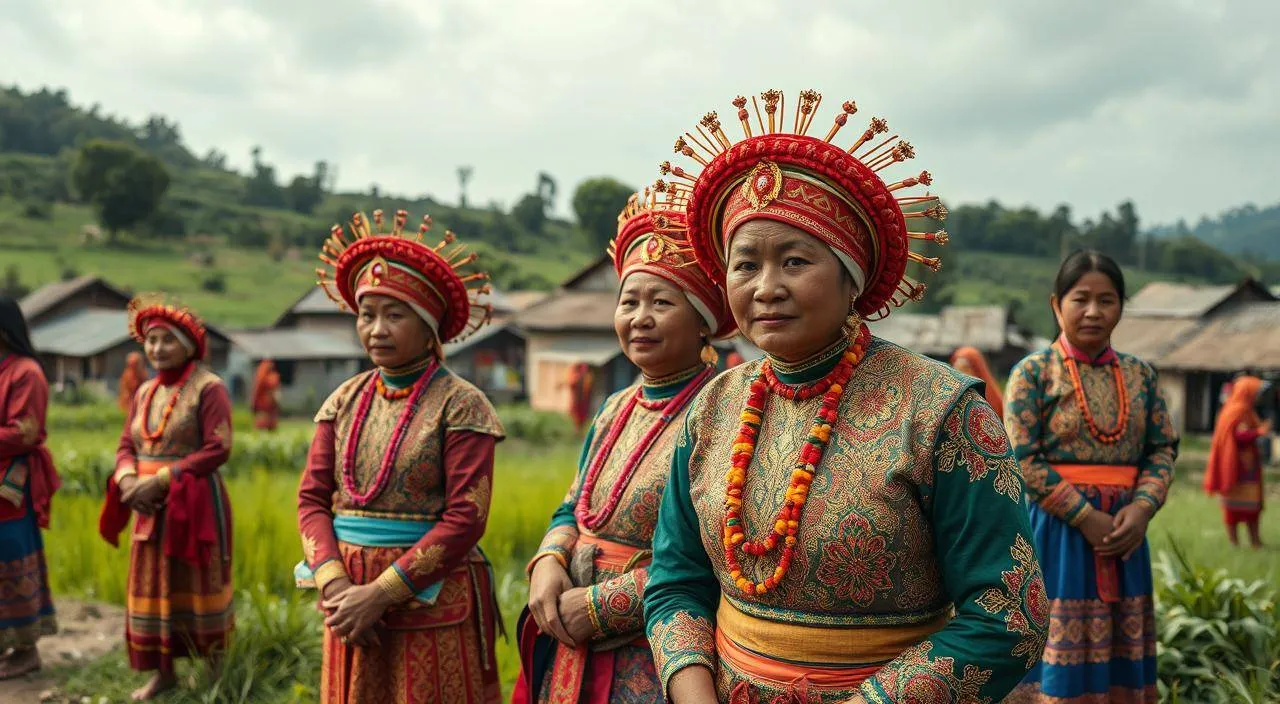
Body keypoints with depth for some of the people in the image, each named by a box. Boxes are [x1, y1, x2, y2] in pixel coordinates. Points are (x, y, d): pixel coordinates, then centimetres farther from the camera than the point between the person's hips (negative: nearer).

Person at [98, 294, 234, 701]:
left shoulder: (208, 388, -10)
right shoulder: (145, 391, 12)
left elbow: (217, 449, -17)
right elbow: (126, 445, 11)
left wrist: (162, 479, -20)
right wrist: (128, 479, -10)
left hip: (194, 504, -6)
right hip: (150, 506, 6)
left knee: (197, 586, 3)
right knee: (153, 587, 9)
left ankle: (217, 668, 17)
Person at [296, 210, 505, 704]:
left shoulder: (460, 405, -9)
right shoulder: (346, 400, 7)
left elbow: (465, 518, -15)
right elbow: (312, 498, 4)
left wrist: (381, 593, -17)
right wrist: (334, 584, -11)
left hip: (431, 602, -4)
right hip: (351, 595, 5)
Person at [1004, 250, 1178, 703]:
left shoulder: (1140, 374, 8)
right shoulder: (1034, 371, -6)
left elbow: (1164, 447, 6)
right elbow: (1023, 461, -12)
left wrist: (1142, 507, -11)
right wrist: (1086, 516, -16)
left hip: (1123, 529, 5)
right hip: (1057, 527, -5)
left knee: (1120, 657, 12)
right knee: (1059, 653, 1)